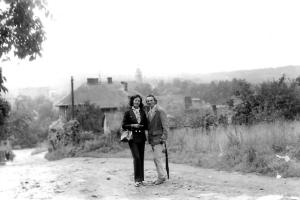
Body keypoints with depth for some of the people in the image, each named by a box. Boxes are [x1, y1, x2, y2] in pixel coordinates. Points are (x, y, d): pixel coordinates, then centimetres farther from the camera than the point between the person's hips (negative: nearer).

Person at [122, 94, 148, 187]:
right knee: (136, 157, -14)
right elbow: (123, 125, 0)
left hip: (141, 137, 4)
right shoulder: (128, 112, 2)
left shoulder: (142, 112, 12)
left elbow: (146, 125, 15)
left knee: (141, 158, 6)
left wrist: (141, 126, -4)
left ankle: (140, 179, 15)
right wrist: (132, 126, -13)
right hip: (133, 137, -4)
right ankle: (137, 179, -9)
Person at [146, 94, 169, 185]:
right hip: (152, 138, 8)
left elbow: (165, 125, -12)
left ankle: (161, 176, 0)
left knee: (157, 157, -11)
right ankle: (162, 176, 16)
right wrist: (149, 138, 14)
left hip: (158, 137, -8)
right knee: (156, 158, 9)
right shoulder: (149, 113, 15)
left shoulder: (160, 111, -9)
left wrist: (163, 138, -16)